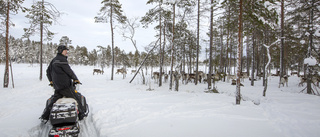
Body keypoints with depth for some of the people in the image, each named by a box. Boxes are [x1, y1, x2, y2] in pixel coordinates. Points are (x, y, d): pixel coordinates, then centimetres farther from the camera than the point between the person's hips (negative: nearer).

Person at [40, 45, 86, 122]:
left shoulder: (53, 60, 17)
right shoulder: (62, 59, -13)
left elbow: (48, 71, 25)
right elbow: (69, 71, -13)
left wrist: (51, 81, 32)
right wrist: (75, 79, -2)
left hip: (57, 86, 9)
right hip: (65, 85, -9)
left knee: (54, 100, 15)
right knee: (75, 99, 0)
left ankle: (44, 116, 17)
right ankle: (80, 114, 8)